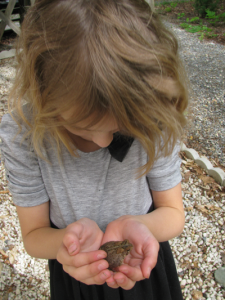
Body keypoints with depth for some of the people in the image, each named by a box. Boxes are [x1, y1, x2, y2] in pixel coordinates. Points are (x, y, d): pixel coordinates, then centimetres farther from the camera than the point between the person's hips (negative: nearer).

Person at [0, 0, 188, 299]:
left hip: (145, 260, 1)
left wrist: (137, 224, -34)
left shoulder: (155, 121, -25)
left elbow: (173, 213, -13)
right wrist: (67, 239, -37)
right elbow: (33, 234, -15)